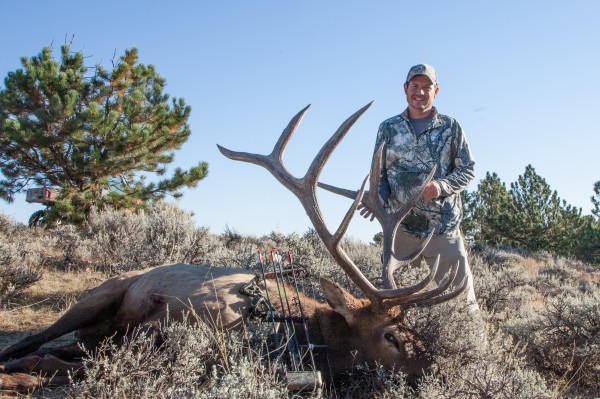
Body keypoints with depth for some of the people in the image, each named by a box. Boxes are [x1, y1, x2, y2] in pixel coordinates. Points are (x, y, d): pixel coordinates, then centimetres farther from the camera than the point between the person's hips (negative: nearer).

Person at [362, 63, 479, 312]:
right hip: (400, 225, 2)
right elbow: (378, 172, 13)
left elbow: (467, 171, 5)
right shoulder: (388, 128, 10)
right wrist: (379, 196, -8)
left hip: (443, 226, -1)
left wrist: (442, 186, -14)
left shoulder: (450, 127, 5)